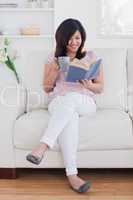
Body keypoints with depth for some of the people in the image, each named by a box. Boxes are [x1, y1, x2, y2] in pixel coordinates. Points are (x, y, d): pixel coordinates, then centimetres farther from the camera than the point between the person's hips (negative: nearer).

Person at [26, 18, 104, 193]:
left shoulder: (92, 57, 15)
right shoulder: (53, 59, 17)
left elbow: (100, 88, 13)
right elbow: (47, 89, 14)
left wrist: (89, 85, -11)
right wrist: (55, 69, -3)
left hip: (85, 102, 0)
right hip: (58, 103, 0)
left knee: (70, 98, -39)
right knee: (70, 115, -38)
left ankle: (43, 147, -47)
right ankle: (72, 174, -44)